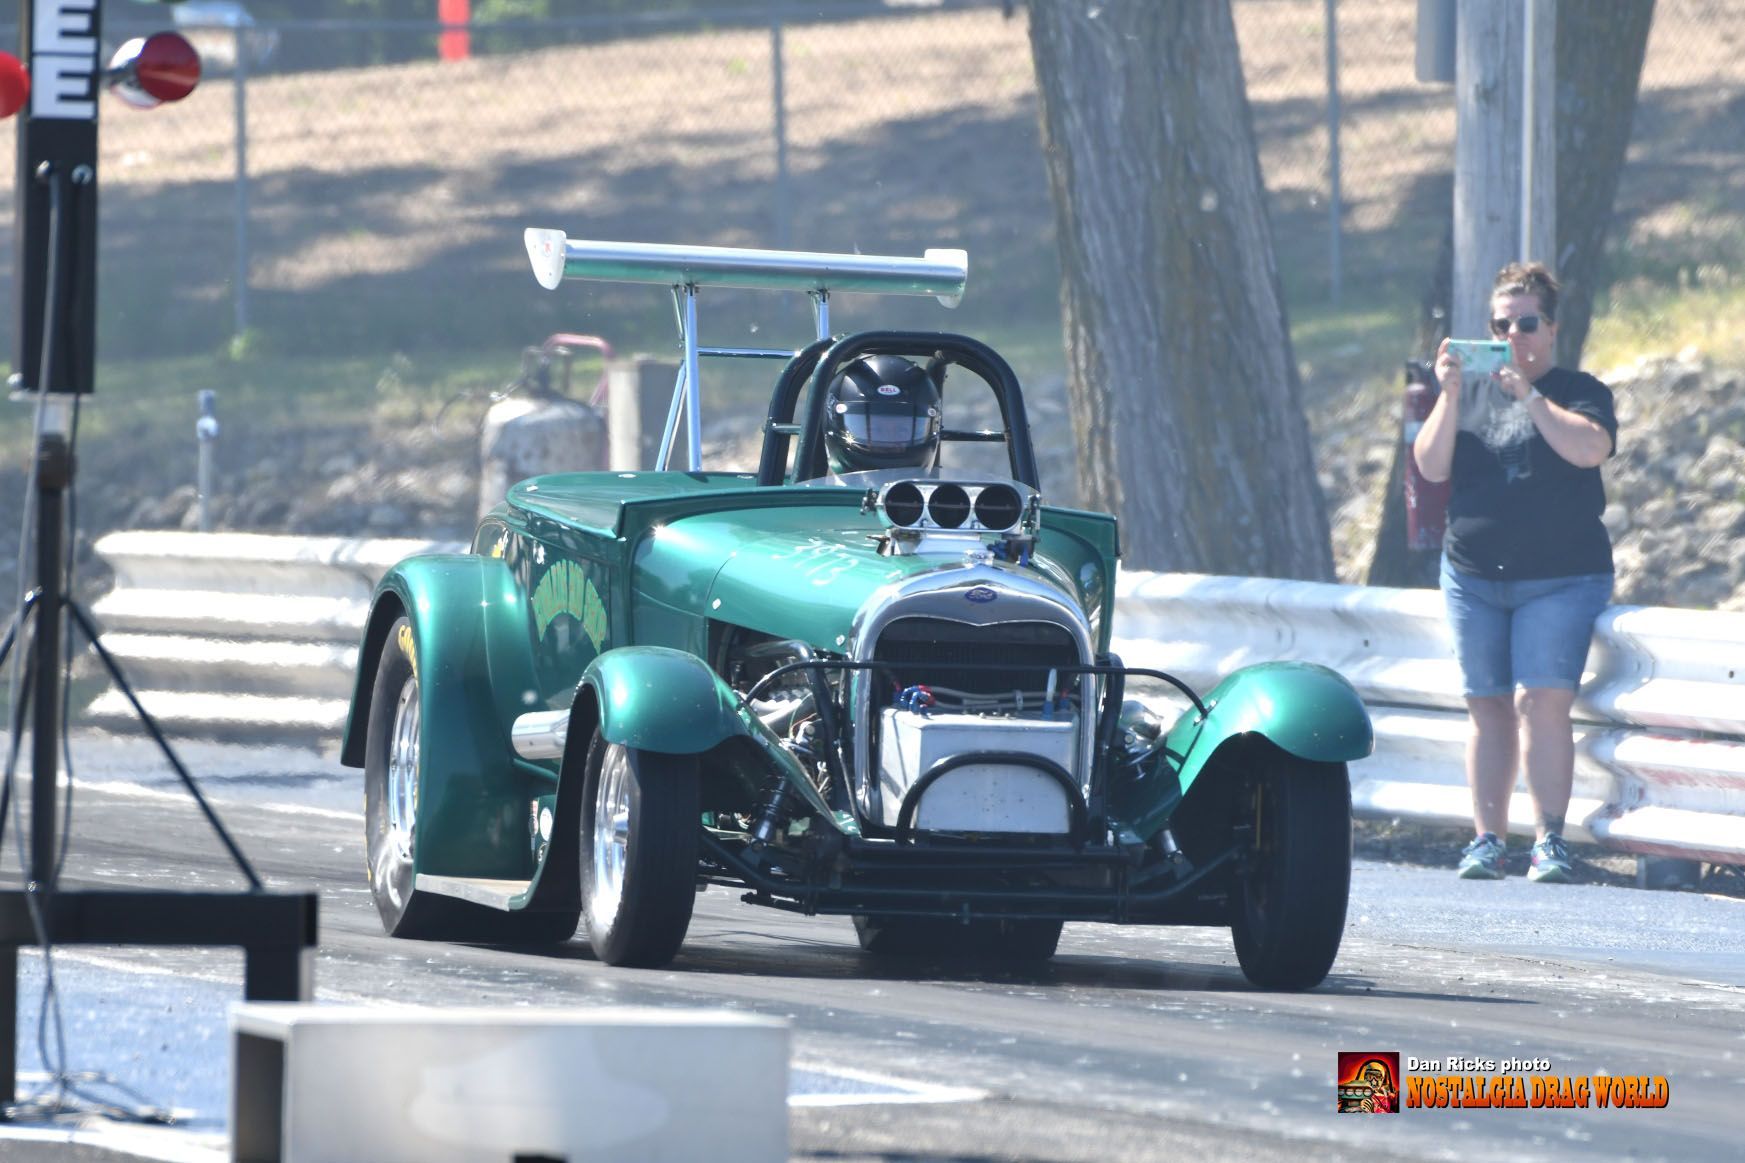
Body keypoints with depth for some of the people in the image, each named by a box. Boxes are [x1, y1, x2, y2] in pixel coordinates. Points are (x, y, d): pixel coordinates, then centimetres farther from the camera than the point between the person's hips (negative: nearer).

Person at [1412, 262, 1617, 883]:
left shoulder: (1580, 392, 3)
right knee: (1489, 708, 3)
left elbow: (1589, 447, -17)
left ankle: (1549, 839, -11)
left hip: (1560, 580, -3)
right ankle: (1487, 840, 6)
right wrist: (1450, 396, -10)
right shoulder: (1472, 393, 12)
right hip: (1474, 576, 4)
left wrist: (1529, 394, -21)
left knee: (1542, 703, -14)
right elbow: (1431, 465, 2)